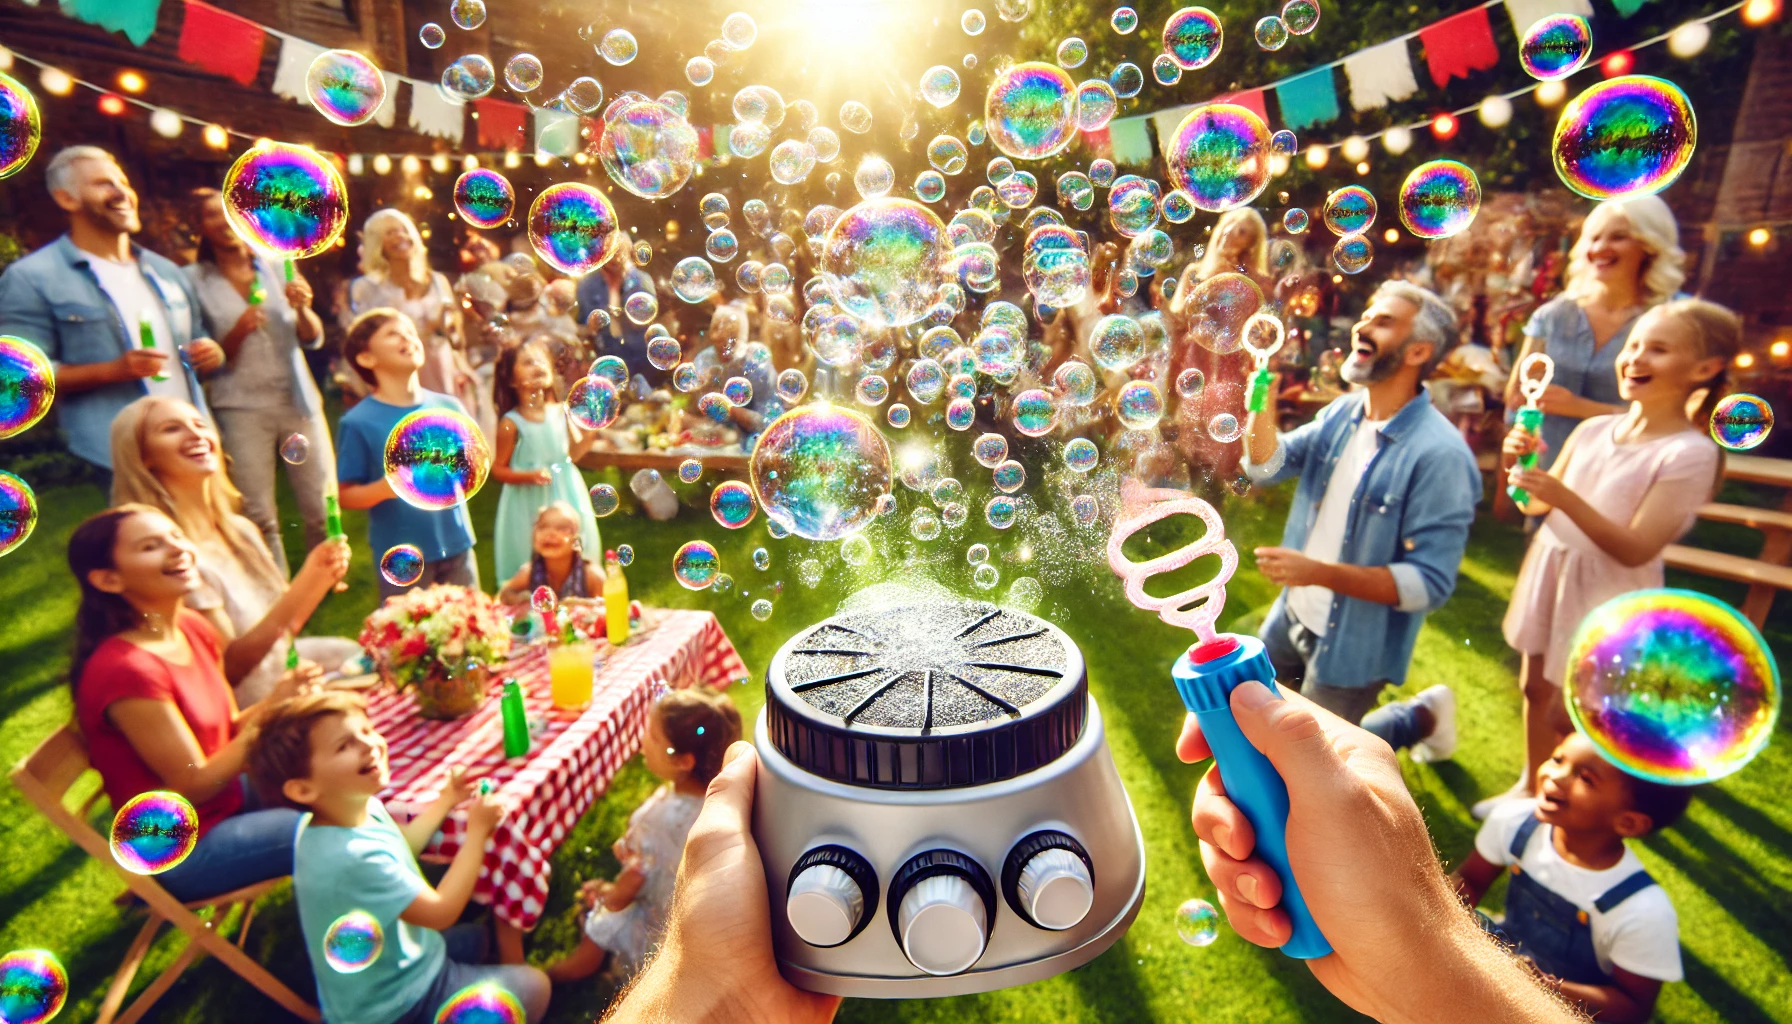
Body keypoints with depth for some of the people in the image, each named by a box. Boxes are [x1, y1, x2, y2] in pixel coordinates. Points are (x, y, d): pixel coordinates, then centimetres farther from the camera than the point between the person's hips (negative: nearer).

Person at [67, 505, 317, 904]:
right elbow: (196, 785, -22)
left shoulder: (192, 628, -4)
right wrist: (273, 708, -19)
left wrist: (277, 705, -15)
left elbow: (225, 729, 3)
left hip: (228, 794, 8)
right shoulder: (126, 670, -29)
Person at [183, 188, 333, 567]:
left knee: (323, 510, 1)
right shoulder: (194, 279, 3)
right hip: (240, 408, -1)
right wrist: (238, 332, -16)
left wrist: (303, 308, -14)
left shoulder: (276, 266, 9)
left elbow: (314, 338, 7)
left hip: (298, 400, 2)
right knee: (259, 519, -1)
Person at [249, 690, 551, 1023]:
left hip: (390, 962, 8)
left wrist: (444, 802, 9)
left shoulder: (357, 808, -11)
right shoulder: (353, 857, -38)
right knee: (534, 987, -3)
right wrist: (477, 830, -18)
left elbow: (400, 847, 11)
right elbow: (441, 912, -26)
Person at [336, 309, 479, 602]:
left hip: (457, 546, 3)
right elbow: (346, 495, -6)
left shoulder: (449, 407, 2)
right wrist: (385, 488, -25)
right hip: (402, 560, -3)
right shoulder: (358, 422, -8)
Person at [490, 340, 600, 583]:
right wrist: (528, 476, -21)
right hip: (529, 503, -4)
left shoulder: (561, 412, 1)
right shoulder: (511, 423, -9)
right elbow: (498, 468, -5)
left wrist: (590, 435, -8)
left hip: (565, 496, 4)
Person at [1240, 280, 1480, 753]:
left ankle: (1426, 717, 32)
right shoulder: (1341, 414, -3)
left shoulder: (1440, 455, -25)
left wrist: (1320, 572, -33)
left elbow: (1430, 582, -27)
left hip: (1353, 643, -7)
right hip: (1293, 615, 7)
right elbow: (1266, 465, -9)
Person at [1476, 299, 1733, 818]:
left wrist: (1566, 499, -33)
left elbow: (1635, 550, -21)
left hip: (1607, 591, -6)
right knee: (1536, 688, 17)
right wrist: (1524, 464, -12)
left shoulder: (1691, 453, -16)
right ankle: (1530, 786, 36)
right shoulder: (1594, 430, 1)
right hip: (1550, 567, 6)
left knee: (1566, 714, 2)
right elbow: (1535, 506, 7)